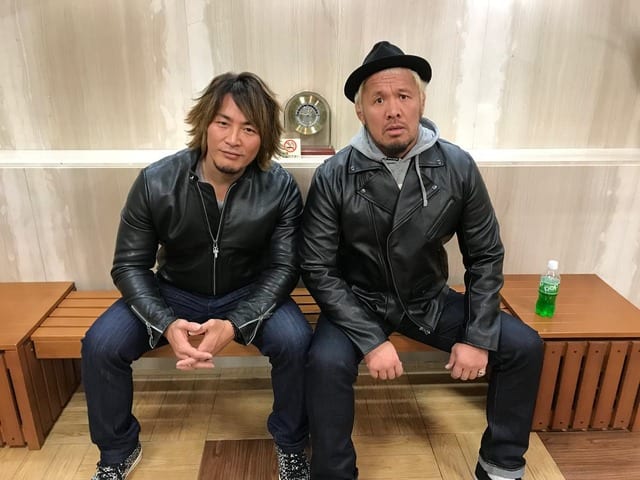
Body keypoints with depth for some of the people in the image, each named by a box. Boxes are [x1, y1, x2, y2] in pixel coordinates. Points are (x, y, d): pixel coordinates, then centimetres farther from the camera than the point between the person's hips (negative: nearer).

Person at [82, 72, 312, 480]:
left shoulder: (280, 188, -18)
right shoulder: (156, 182, -17)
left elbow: (284, 267, -15)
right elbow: (130, 265, -11)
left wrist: (235, 324, -31)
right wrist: (166, 324, -29)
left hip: (249, 294, -1)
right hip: (174, 293, 2)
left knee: (295, 341, -28)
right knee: (100, 345, -17)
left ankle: (291, 445, 3)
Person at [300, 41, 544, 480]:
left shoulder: (457, 167, -10)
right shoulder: (334, 177, -16)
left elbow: (485, 256, -2)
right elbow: (318, 270, -15)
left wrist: (478, 337, -8)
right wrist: (371, 340, -22)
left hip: (430, 300, 3)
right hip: (359, 302, -2)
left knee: (523, 346, -7)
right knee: (327, 361, -31)